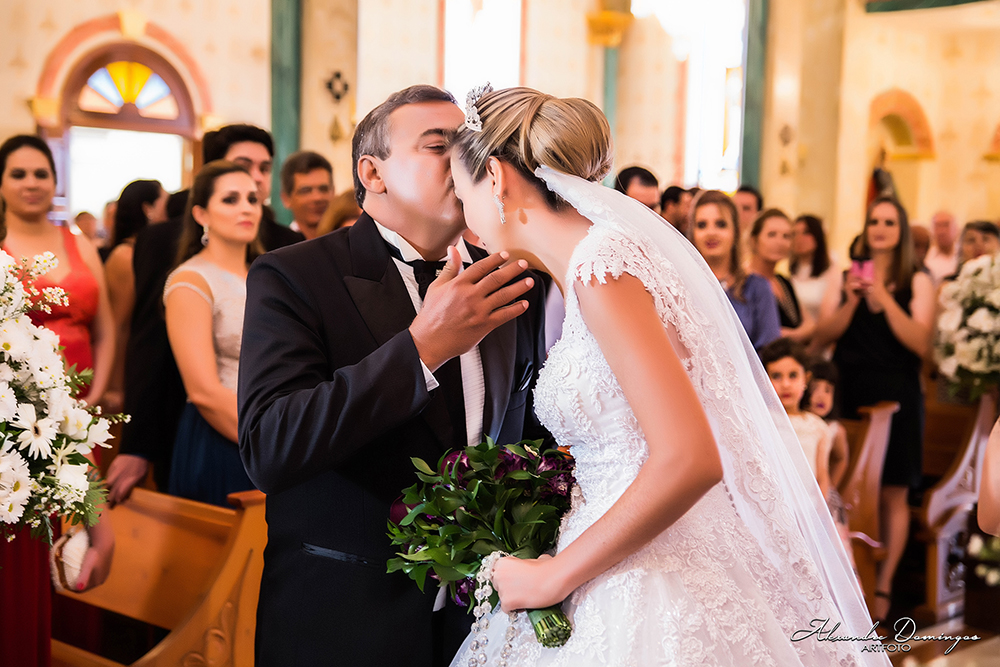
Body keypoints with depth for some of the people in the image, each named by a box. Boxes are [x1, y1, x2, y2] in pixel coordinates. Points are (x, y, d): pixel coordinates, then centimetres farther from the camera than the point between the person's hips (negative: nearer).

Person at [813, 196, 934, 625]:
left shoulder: (917, 282, 3)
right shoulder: (845, 275, 7)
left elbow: (921, 343, -9)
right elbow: (823, 336, 1)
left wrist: (885, 299, -16)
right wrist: (851, 301, -13)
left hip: (895, 395, -1)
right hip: (848, 391, 1)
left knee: (892, 494, 2)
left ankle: (882, 586, 10)